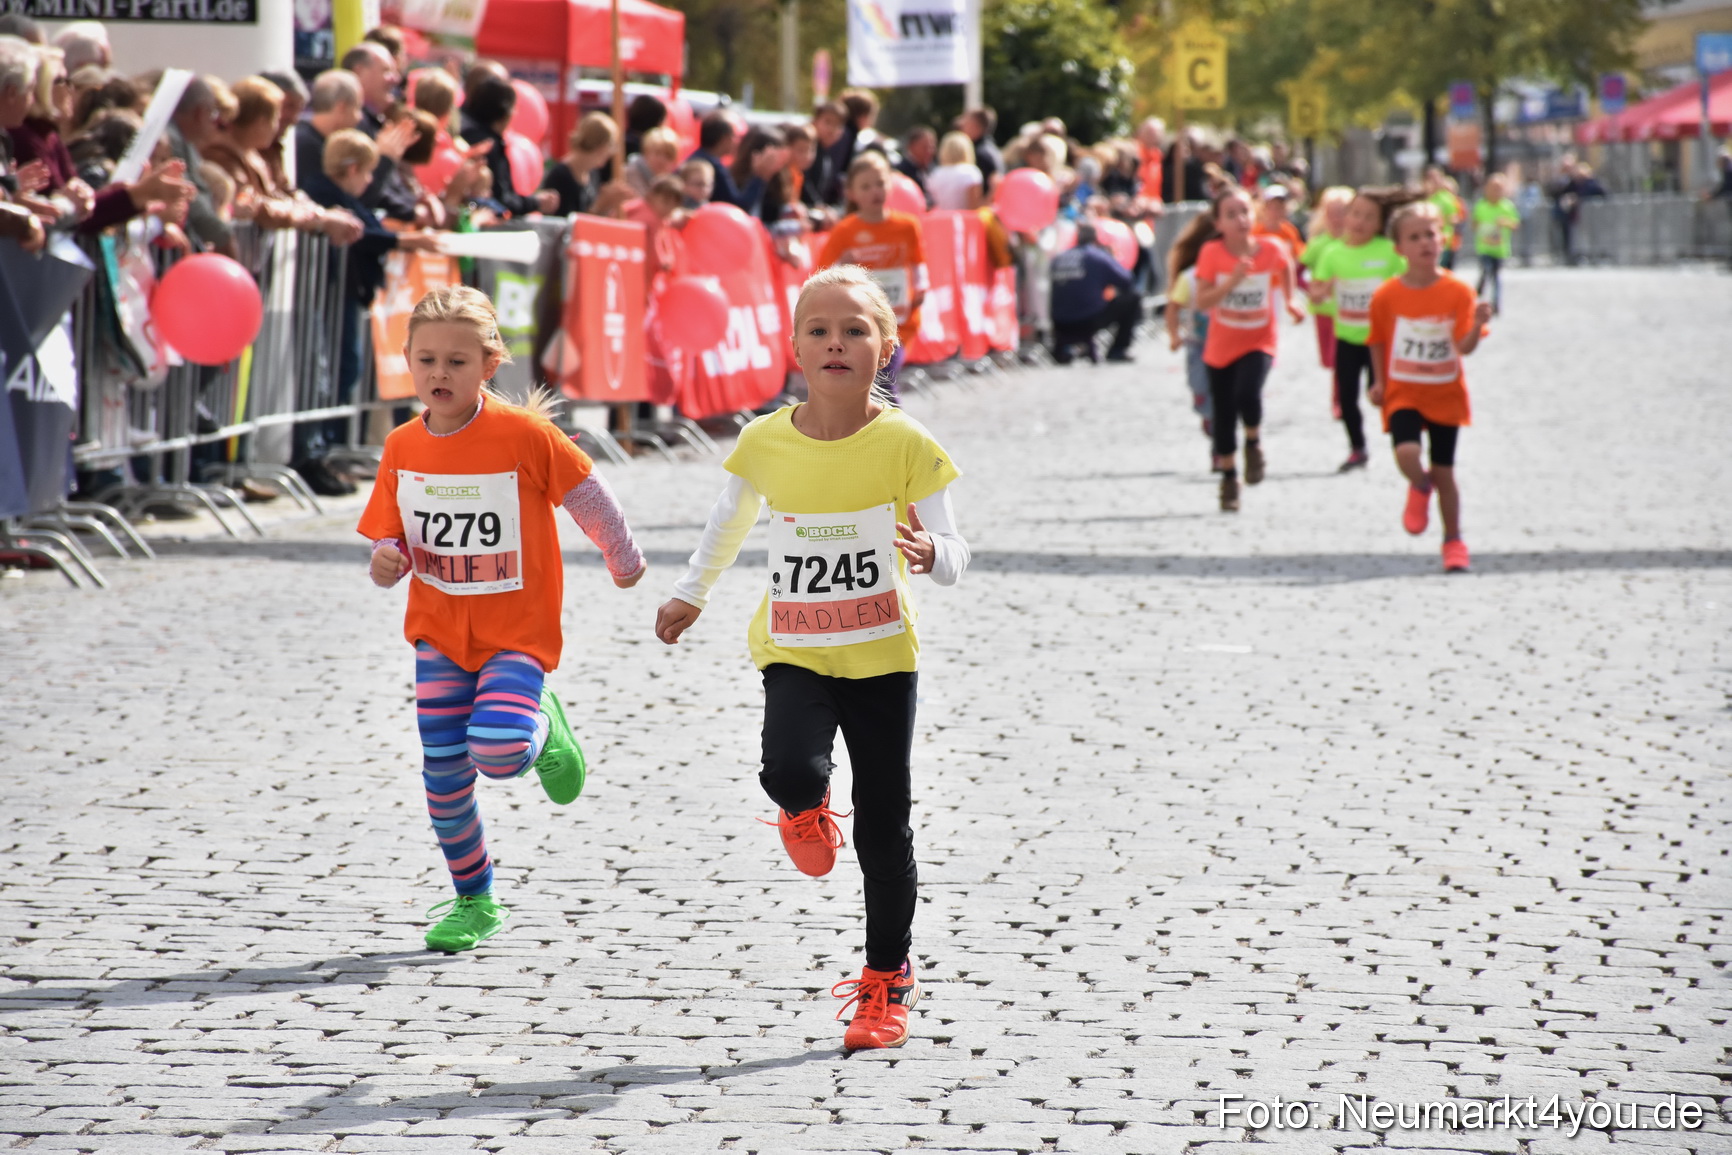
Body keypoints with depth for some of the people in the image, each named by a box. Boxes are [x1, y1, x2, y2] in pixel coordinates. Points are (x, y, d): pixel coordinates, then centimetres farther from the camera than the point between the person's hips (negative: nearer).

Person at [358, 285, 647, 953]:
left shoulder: (523, 434, -16)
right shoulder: (402, 448, -1)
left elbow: (586, 493, -2)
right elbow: (394, 536, 8)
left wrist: (624, 560, 10)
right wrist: (387, 562, -16)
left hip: (517, 630, -4)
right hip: (439, 630, 5)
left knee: (498, 753, -24)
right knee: (444, 774, 4)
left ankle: (542, 727, 13)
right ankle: (475, 903, 22)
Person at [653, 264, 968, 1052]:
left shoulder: (905, 444, -9)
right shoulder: (765, 442, -3)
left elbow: (952, 559, -9)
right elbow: (731, 520, 18)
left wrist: (931, 554, -31)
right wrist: (691, 594, 24)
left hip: (881, 655, -1)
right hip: (794, 652, 1)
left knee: (883, 826, 5)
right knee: (791, 772, -27)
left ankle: (888, 978, 23)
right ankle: (806, 807, 12)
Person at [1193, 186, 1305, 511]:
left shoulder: (1271, 249, -11)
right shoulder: (1212, 253, -14)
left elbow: (1285, 266, 13)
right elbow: (1202, 302, -19)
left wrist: (1289, 301, 14)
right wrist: (1232, 281, -30)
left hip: (1259, 342, -1)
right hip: (1221, 346, 1)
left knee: (1247, 393, -28)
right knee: (1223, 415, 8)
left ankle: (1253, 442, 2)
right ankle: (1229, 479, 26)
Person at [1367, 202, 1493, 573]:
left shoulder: (1458, 293, -7)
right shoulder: (1387, 296, -6)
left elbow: (1465, 347, -14)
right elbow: (1378, 342, 9)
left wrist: (1477, 325, -33)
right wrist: (1379, 382, 4)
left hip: (1445, 395, 1)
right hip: (1403, 393, -1)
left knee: (1444, 473, 7)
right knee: (1407, 453, -25)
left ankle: (1453, 541, 26)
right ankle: (1419, 488, 11)